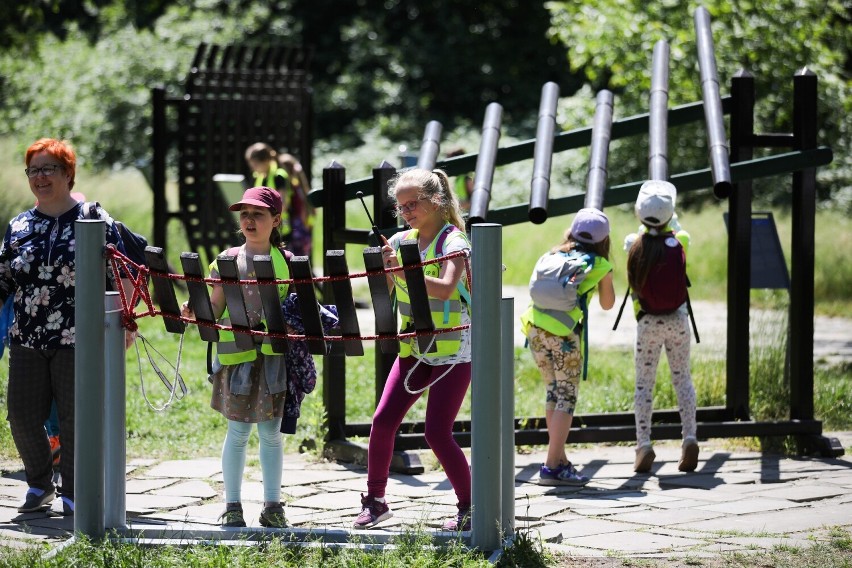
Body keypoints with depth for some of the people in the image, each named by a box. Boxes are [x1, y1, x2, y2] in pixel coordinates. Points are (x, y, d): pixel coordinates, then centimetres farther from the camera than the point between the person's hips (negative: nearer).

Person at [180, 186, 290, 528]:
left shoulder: (286, 263, 5)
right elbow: (214, 310, 0)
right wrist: (195, 312, -19)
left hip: (275, 355, 1)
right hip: (236, 354, -1)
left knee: (271, 431, 5)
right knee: (237, 432, 3)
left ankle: (272, 505, 11)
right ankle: (233, 506, 11)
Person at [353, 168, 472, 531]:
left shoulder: (453, 240, -13)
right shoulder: (402, 241, 6)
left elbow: (445, 288, -30)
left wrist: (402, 270, -38)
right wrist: (385, 266, -15)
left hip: (452, 350, -6)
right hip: (413, 348, 6)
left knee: (437, 432, -10)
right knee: (383, 422, -2)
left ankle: (469, 507, 4)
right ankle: (375, 501, 12)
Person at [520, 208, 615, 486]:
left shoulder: (553, 256, 18)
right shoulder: (600, 266, 8)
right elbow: (607, 304, 21)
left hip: (534, 326, 5)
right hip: (564, 333, -5)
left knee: (553, 392, 17)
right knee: (567, 397, -1)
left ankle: (560, 459, 22)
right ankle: (552, 467, -10)